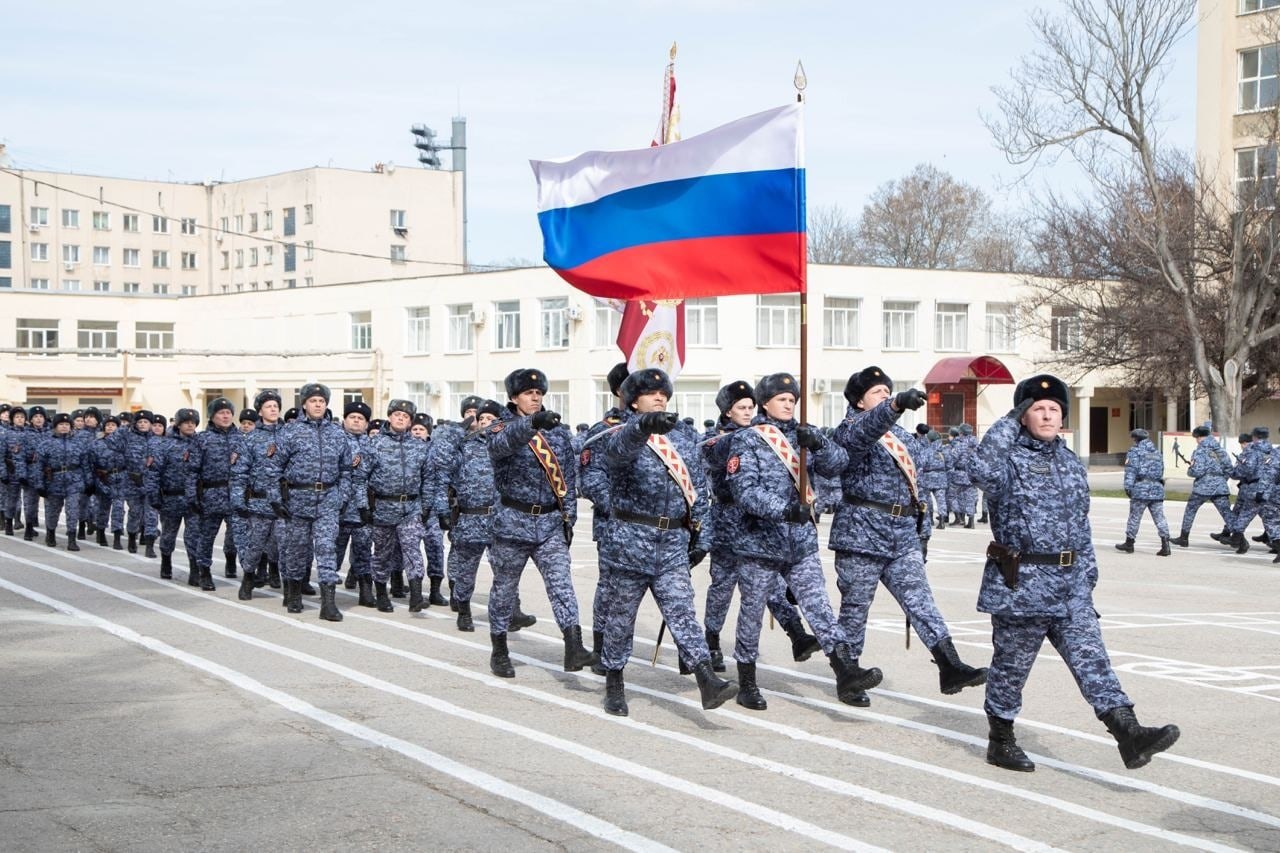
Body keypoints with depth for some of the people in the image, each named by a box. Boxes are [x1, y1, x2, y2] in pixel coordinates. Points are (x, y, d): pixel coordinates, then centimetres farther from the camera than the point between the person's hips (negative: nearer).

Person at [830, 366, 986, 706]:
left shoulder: (899, 434, 21)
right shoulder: (851, 430, -5)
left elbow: (914, 476, 28)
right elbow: (865, 430, -31)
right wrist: (897, 405, -49)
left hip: (903, 536, 6)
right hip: (862, 533, -6)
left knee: (919, 599, -6)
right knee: (855, 607, 3)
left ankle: (950, 668, -17)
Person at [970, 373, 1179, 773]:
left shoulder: (1072, 465, 14)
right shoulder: (1010, 460, -6)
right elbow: (983, 471, -32)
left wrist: (1087, 575, 16)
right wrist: (1008, 423, -22)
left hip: (1070, 587, 5)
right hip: (1020, 585, -5)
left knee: (1090, 656, -5)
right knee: (1011, 665, 7)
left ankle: (1128, 733, -14)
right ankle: (1000, 742, 22)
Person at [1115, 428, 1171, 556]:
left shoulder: (1135, 451, 0)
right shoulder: (1156, 452, 20)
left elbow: (1131, 470, -9)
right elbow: (1161, 471, 20)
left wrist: (1128, 487, -11)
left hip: (1141, 489, -5)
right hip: (1157, 488, 6)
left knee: (1134, 517, 5)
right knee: (1159, 517, 2)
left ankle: (1129, 543, 14)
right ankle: (1165, 545, -8)